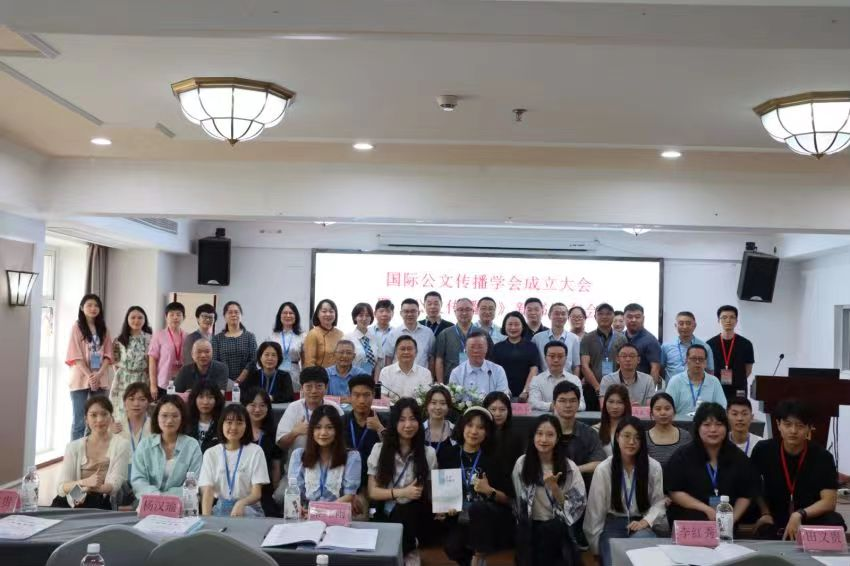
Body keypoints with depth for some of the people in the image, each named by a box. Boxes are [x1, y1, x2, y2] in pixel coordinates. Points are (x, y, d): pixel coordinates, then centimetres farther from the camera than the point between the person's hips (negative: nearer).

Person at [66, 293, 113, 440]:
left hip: (100, 380, 4)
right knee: (79, 421, -1)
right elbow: (75, 356, -7)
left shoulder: (103, 329, 11)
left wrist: (99, 374, -9)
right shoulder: (77, 327, 0)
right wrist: (89, 376, -14)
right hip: (81, 379, -4)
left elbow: (108, 354, 6)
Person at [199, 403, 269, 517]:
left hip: (248, 508, -2)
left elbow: (257, 493, -5)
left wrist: (241, 503, -28)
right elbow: (207, 491, -2)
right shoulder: (210, 454, 8)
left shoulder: (255, 452, 1)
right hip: (220, 508, 2)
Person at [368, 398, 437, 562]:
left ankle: (406, 552, -6)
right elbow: (372, 492, 0)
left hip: (413, 515, 1)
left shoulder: (428, 453, 3)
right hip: (385, 513, 0)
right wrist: (402, 492, -13)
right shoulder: (379, 449, 1)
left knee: (403, 513, -31)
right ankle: (407, 550, -5)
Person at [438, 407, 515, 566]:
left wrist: (489, 491, -12)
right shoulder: (447, 456, 8)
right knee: (452, 547, -31)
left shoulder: (494, 459, 4)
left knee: (477, 508, -35)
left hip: (490, 519, 0)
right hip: (460, 517, 1)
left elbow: (509, 499, 6)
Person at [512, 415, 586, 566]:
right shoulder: (522, 463, -1)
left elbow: (575, 506, -5)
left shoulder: (569, 467, -4)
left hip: (558, 527, 0)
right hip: (529, 526, 0)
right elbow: (517, 500, 8)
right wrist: (523, 526, 0)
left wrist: (554, 486, -19)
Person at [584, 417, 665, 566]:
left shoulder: (654, 467, -2)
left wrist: (646, 521, -12)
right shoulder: (603, 469, -4)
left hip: (641, 523, 1)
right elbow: (595, 509, 0)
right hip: (613, 523, -1)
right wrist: (595, 547, 1)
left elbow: (659, 502, 7)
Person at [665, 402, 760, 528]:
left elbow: (746, 494, 12)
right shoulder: (682, 456, 3)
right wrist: (707, 509, -11)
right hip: (690, 518, -2)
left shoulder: (738, 457, 12)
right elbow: (674, 492, -3)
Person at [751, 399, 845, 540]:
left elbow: (829, 501, -17)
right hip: (776, 519, -1)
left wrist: (799, 515, -32)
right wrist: (765, 513, -5)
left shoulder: (822, 457, -10)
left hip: (812, 518, 1)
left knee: (835, 523, -31)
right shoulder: (763, 451, -5)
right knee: (762, 532, -35)